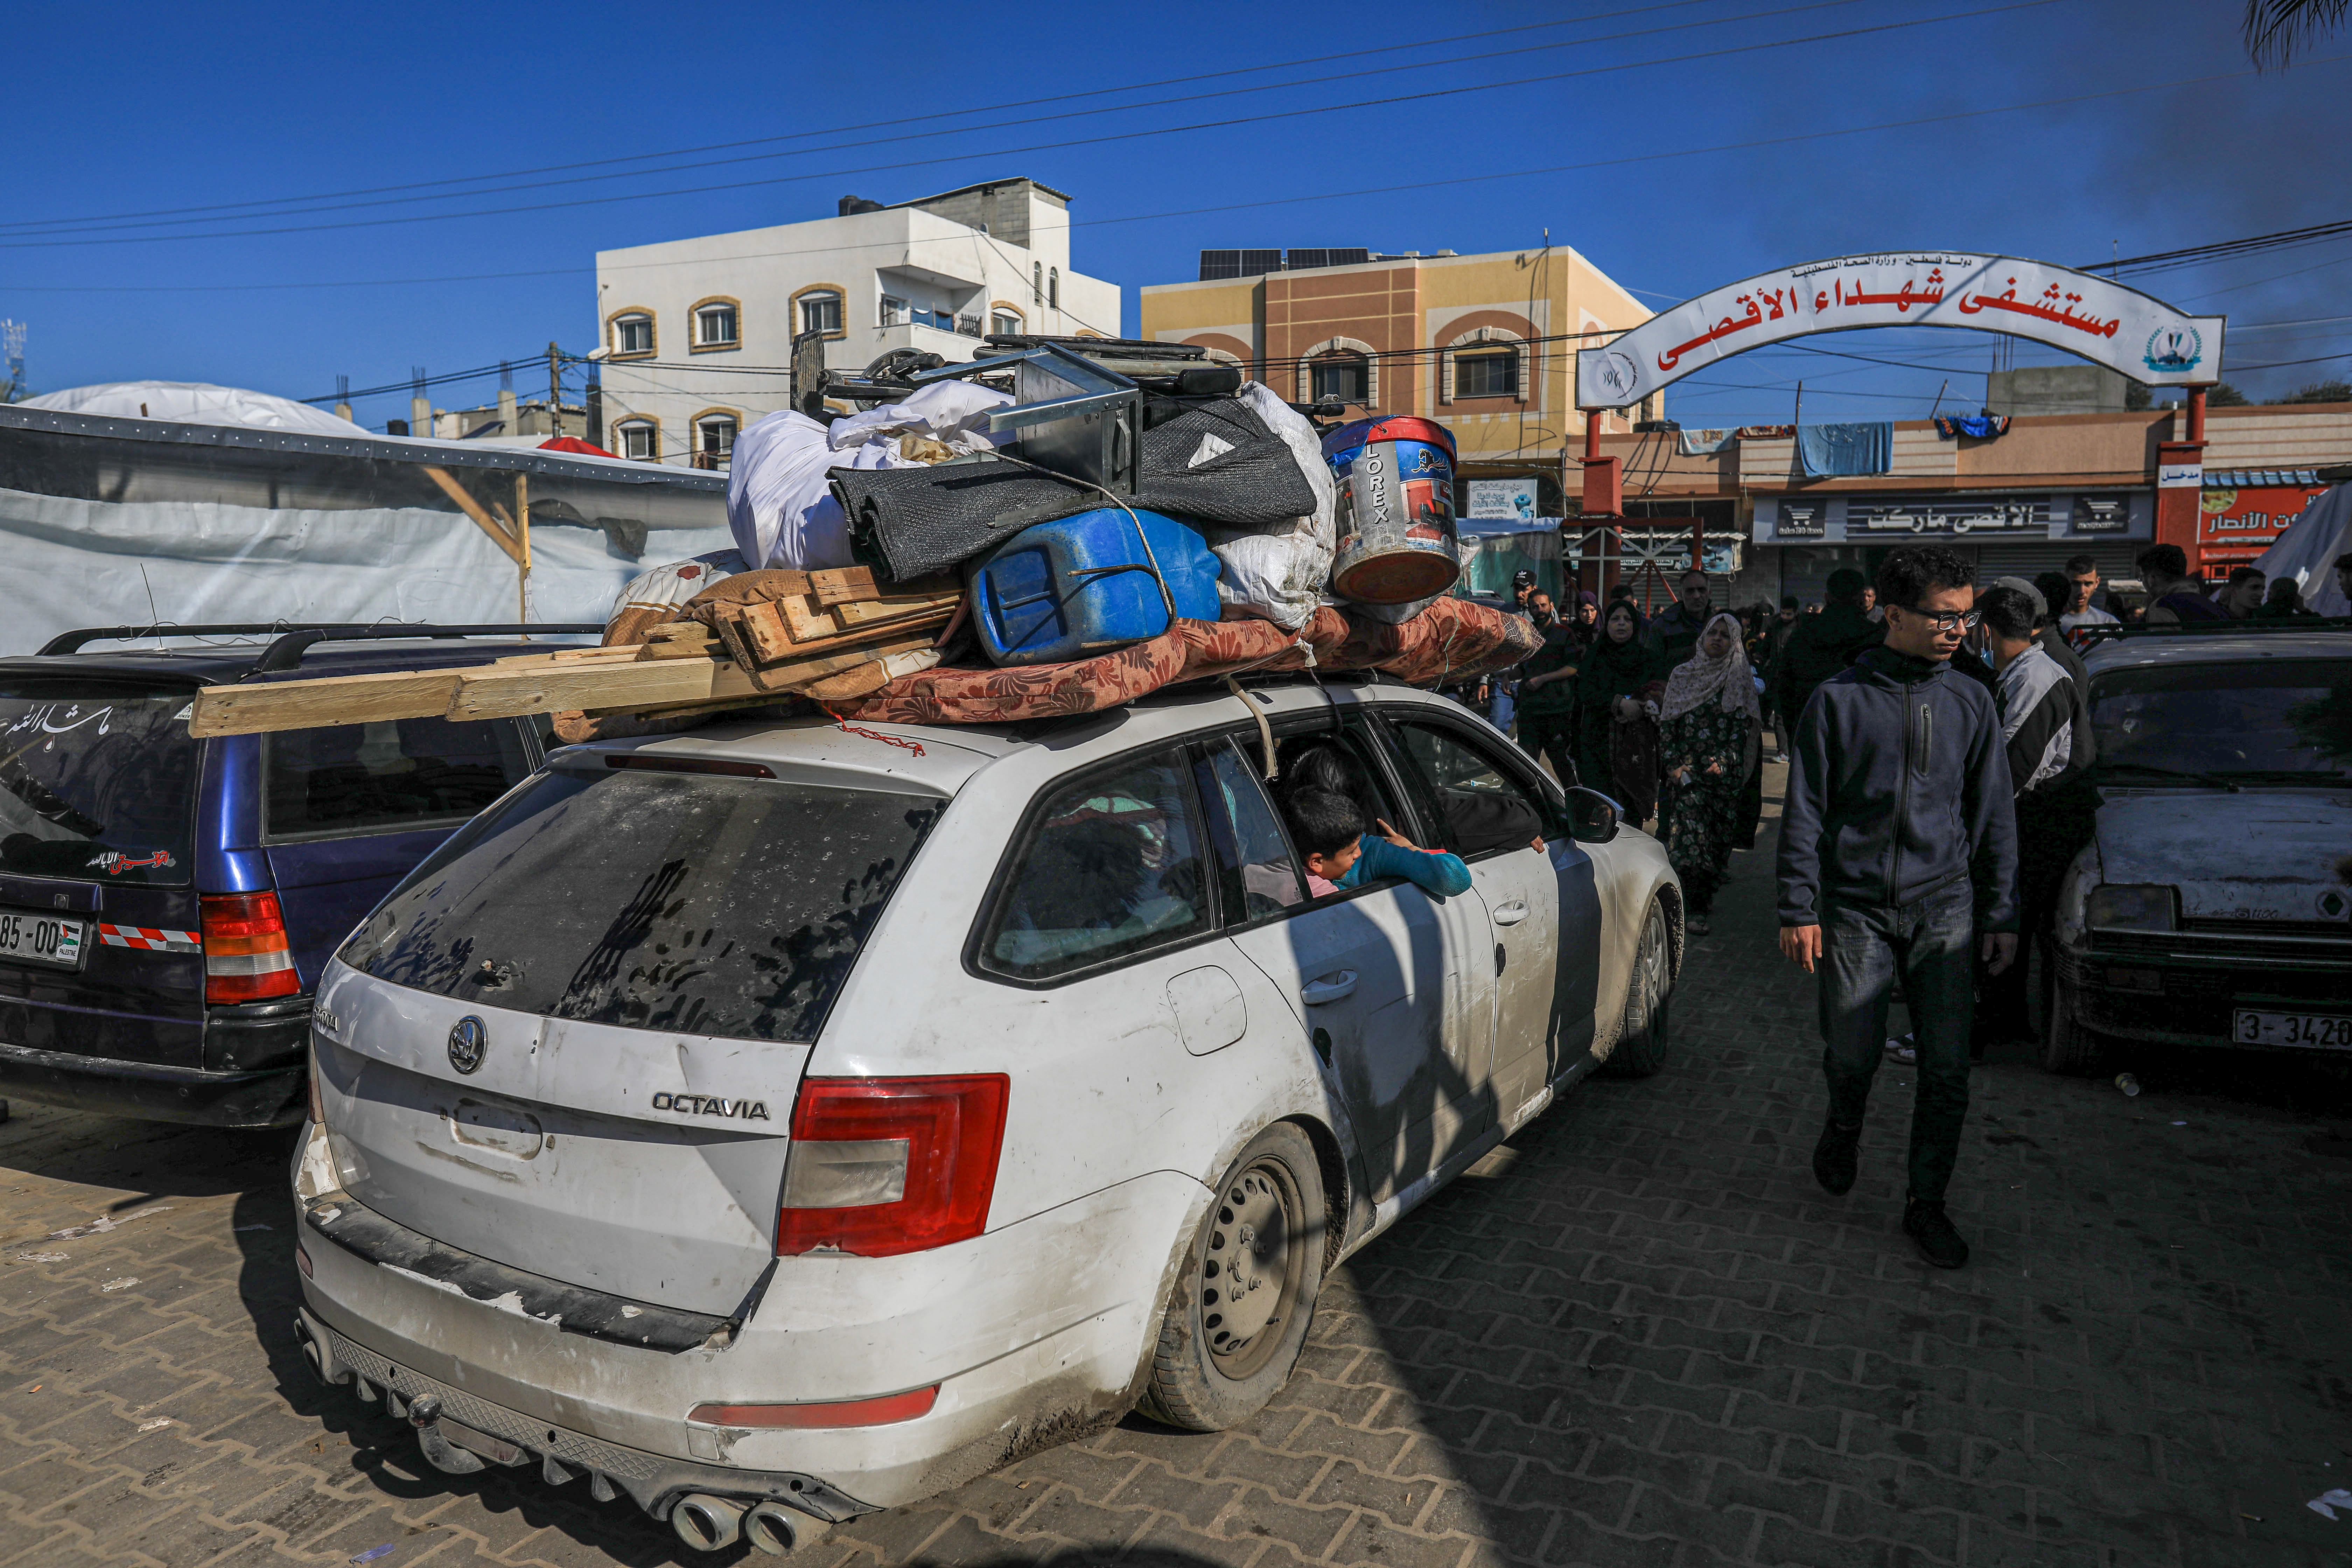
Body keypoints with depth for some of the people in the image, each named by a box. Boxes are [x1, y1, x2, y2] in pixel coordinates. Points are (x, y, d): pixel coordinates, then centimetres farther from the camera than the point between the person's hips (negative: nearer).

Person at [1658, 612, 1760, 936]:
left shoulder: (1740, 678, 5)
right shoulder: (1682, 675, 7)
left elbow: (1743, 726, 0)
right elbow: (1666, 723, 6)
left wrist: (1725, 761, -12)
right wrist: (1673, 764, -3)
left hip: (1724, 772, 1)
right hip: (1686, 771, -1)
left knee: (1719, 835, 3)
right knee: (1691, 833, -10)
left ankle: (1706, 893, 21)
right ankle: (1692, 908, -7)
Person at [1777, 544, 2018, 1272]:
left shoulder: (1971, 703, 7)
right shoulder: (1839, 699, -1)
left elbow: (1994, 816, 12)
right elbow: (1805, 810, -1)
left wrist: (2001, 914, 8)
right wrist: (1799, 910, -5)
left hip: (1944, 908, 2)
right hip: (1855, 908, -2)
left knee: (1947, 1069, 0)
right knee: (1852, 1054, 4)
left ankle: (1926, 1203, 17)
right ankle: (1843, 1130, 37)